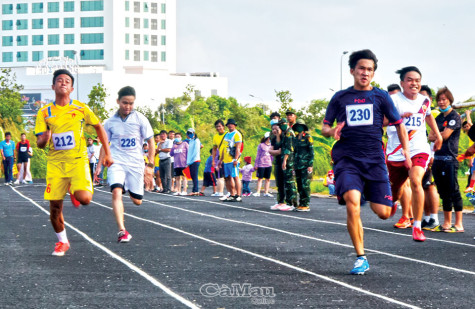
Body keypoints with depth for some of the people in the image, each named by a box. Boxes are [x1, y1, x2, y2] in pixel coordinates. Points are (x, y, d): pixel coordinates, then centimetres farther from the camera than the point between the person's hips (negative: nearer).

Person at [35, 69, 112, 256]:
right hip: (55, 162, 1)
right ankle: (62, 242, 23)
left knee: (84, 199, -23)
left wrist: (107, 154, 10)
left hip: (78, 161, -1)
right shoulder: (45, 112, 2)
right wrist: (43, 139, -24)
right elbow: (39, 143, 1)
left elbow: (99, 128, 12)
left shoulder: (81, 108, 0)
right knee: (55, 207, -1)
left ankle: (74, 191, 14)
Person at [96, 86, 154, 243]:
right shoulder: (110, 122, 4)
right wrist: (99, 165, 10)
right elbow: (104, 145, 15)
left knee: (137, 201, 5)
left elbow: (150, 142, 3)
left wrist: (150, 164, -5)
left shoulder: (140, 119, -1)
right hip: (116, 162, 0)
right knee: (116, 192, -24)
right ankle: (122, 231, -28)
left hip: (135, 163, 0)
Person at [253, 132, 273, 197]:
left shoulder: (271, 146, 9)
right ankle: (258, 192, 2)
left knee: (268, 179, 4)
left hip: (269, 165, 4)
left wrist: (271, 163, 14)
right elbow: (258, 155, 2)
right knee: (260, 179, -1)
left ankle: (266, 192, 9)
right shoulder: (261, 145, -1)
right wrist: (256, 165, 2)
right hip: (261, 165, -4)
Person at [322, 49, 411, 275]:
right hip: (347, 159, -1)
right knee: (352, 202, -25)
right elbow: (325, 127, 14)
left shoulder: (381, 96, 7)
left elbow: (399, 125, 12)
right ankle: (361, 259, -13)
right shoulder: (340, 97, 9)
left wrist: (406, 152, 2)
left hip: (374, 159, 1)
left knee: (383, 213, -5)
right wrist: (332, 131, -9)